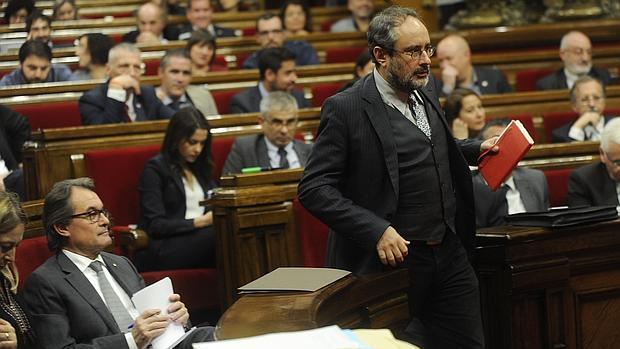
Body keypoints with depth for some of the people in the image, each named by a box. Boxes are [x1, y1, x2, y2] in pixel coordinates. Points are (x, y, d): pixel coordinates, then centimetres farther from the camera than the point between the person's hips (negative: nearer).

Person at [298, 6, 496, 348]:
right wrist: (377, 231, -24)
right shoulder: (345, 109, -13)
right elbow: (314, 188, -17)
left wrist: (478, 148, 15)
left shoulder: (425, 95, 10)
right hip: (394, 257, -7)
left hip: (449, 253, 7)